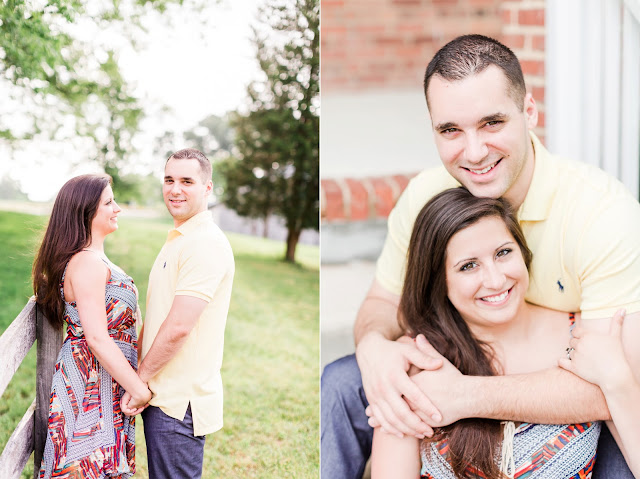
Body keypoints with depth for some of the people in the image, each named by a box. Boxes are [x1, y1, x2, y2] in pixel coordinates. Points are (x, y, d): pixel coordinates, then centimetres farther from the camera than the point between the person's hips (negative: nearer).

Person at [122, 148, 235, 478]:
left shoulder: (205, 244, -18)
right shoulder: (177, 240, 16)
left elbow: (178, 327, -22)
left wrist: (140, 379, -12)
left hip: (181, 401, -10)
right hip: (162, 395, 10)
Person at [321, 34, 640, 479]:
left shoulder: (604, 211, -27)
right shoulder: (424, 195, -11)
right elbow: (385, 301, 0)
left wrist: (468, 396, -38)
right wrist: (373, 346, -27)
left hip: (575, 405, -3)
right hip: (465, 371, 4)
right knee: (340, 384, -10)